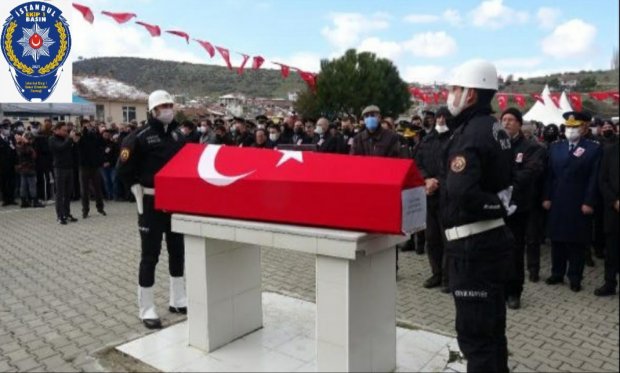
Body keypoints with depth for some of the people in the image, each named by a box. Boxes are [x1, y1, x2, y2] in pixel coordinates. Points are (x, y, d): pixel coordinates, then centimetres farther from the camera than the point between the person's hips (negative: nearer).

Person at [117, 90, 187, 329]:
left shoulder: (178, 136, 8)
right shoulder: (140, 137, -10)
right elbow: (124, 170, -9)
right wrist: (139, 191, -9)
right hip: (151, 203, -6)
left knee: (178, 251, 13)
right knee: (150, 255, -1)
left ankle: (178, 301, 27)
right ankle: (146, 309, 10)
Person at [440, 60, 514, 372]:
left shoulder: (470, 133, -18)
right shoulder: (495, 128, 11)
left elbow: (461, 191, -33)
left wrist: (498, 205, -18)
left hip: (472, 243, -10)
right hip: (493, 236, 10)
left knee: (473, 331, 0)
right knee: (492, 324, 21)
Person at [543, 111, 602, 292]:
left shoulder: (593, 148, -1)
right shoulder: (555, 147, 10)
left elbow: (594, 178, -6)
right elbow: (550, 174, 7)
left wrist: (589, 202, -11)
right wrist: (547, 197, 2)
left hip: (579, 203, -3)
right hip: (557, 202, 3)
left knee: (577, 241, 5)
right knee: (557, 239, 10)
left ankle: (575, 278, 15)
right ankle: (557, 273, 23)